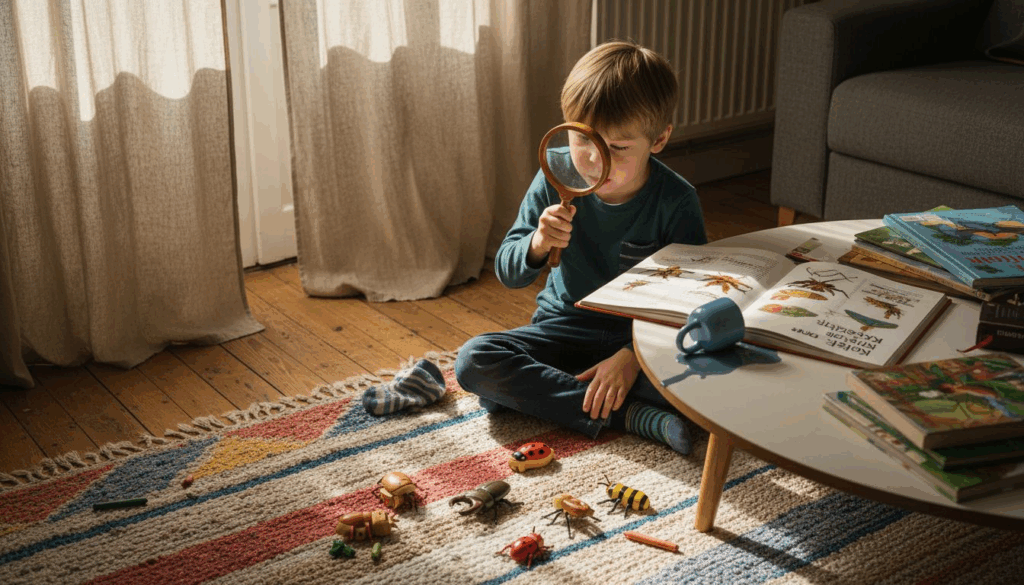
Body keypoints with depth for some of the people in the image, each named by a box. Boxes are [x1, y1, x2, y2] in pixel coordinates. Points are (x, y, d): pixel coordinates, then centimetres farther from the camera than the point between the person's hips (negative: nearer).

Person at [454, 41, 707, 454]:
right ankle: (630, 416, -26)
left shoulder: (676, 202, -14)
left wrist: (632, 356, -27)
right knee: (473, 361, -24)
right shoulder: (556, 180, -9)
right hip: (564, 328, 2)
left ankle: (532, 389, -22)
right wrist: (537, 245, -28)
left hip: (643, 338, -2)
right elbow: (507, 273, -4)